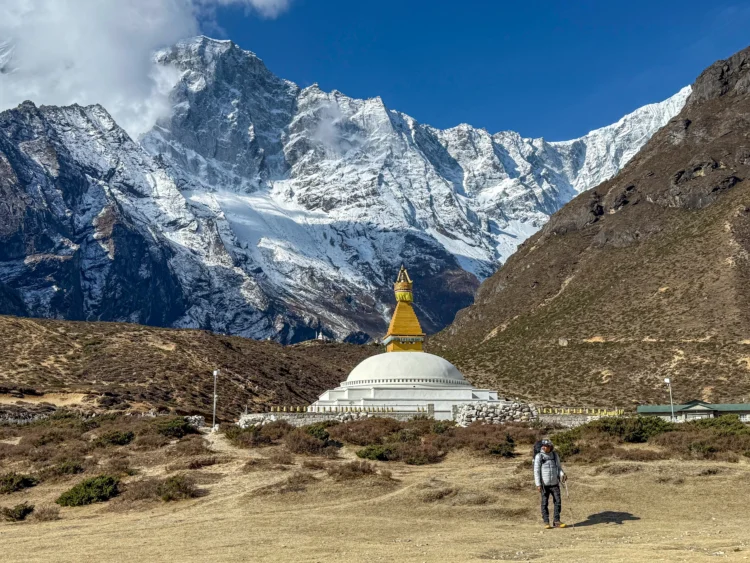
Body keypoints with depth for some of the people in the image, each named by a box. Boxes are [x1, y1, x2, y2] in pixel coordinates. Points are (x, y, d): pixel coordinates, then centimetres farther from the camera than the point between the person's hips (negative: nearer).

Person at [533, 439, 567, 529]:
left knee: (558, 501, 1)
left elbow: (559, 467, 13)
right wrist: (538, 484, -11)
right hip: (544, 484, -3)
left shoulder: (555, 455, 5)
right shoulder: (539, 456, -6)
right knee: (545, 503, 2)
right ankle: (546, 522, 10)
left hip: (555, 483, 3)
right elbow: (536, 471, -6)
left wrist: (562, 474, -7)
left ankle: (556, 521, 10)